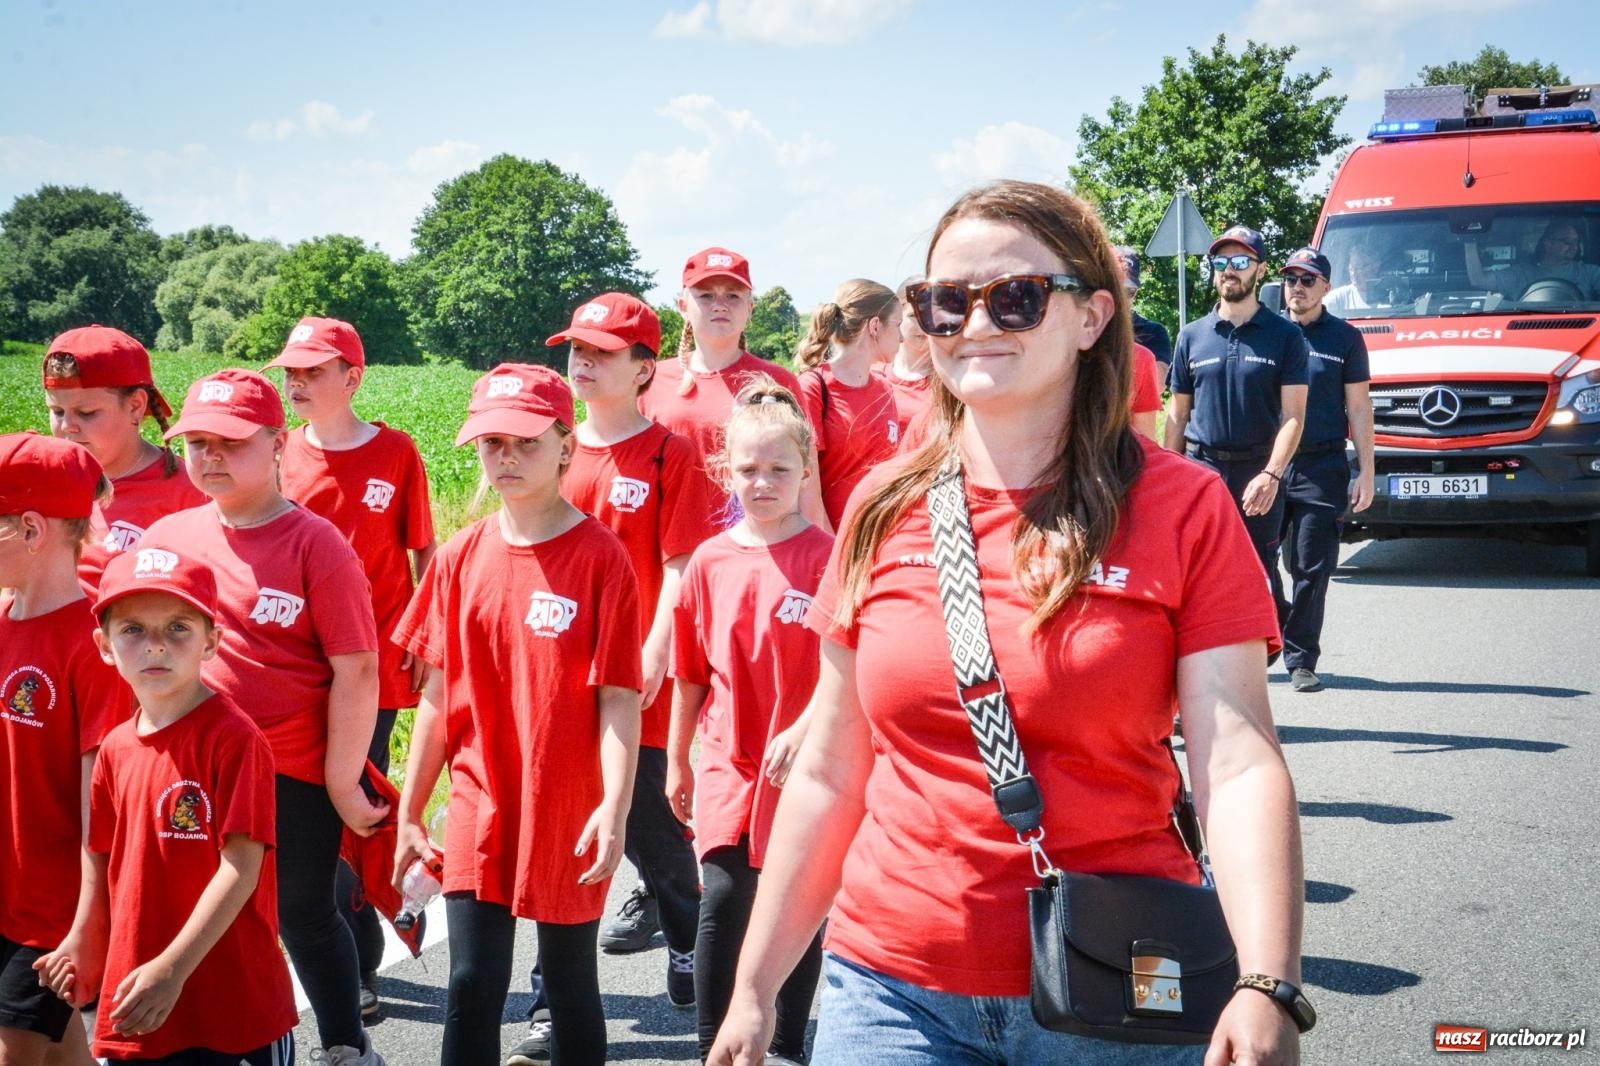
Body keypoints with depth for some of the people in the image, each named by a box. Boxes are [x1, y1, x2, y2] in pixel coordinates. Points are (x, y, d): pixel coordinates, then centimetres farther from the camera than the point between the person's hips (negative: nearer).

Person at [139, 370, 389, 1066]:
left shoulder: (315, 544, -11)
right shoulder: (165, 538, 4)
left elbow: (356, 673, -13)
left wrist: (342, 784, -13)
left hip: (294, 779, -4)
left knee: (305, 918, 10)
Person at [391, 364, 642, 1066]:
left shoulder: (600, 557, -9)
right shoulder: (460, 558, 3)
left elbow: (618, 698, -11)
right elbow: (438, 694, 8)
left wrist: (614, 808, -21)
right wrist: (409, 814, 8)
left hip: (568, 815, -3)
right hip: (479, 808, 3)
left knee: (570, 982, 11)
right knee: (472, 985, 3)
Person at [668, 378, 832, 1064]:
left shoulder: (825, 557, -8)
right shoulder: (710, 560, 2)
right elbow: (691, 672, 10)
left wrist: (800, 734, -22)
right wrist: (677, 762, 15)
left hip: (805, 766, -2)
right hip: (727, 759, 2)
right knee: (723, 897, -4)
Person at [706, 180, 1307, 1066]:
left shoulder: (1182, 508, -5)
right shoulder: (882, 511, 4)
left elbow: (1239, 766, -13)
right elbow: (829, 774, 8)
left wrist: (1264, 991, -27)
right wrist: (754, 991, 9)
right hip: (890, 987, 2)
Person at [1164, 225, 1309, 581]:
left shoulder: (1285, 335, 1)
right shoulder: (1191, 336, 9)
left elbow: (1293, 415, -5)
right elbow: (1178, 415, 11)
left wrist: (1271, 475, -18)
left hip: (1259, 475, -1)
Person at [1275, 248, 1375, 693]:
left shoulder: (1344, 338, 6)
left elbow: (1359, 408, 7)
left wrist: (1365, 471, 1)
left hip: (1323, 468, -1)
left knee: (1311, 569, 0)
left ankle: (1301, 660, 8)